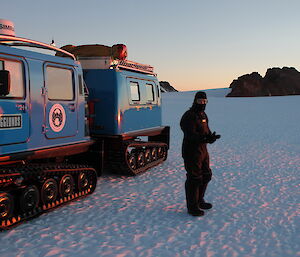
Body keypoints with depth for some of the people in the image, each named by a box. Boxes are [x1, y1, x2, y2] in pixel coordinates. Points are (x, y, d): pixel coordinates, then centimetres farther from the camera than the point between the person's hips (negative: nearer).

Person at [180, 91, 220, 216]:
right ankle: (192, 207, 11)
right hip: (191, 152, -10)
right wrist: (205, 138, -39)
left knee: (206, 176, 19)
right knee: (194, 179, -3)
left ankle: (199, 201, 36)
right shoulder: (189, 116, -16)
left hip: (203, 150, 10)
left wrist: (211, 136, -7)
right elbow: (190, 135, -25)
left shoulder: (203, 115, 13)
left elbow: (206, 131, 16)